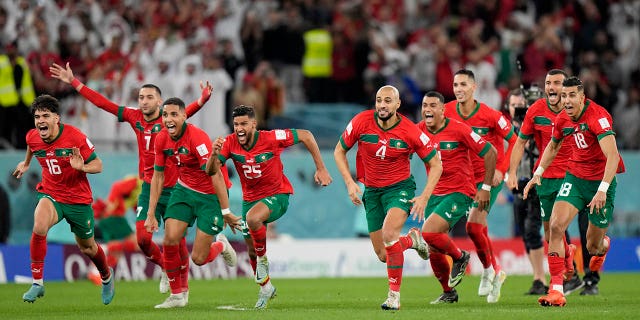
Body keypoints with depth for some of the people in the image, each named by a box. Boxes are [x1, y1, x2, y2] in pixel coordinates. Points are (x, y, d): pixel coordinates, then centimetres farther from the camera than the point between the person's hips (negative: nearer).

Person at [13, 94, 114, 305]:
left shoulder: (75, 137, -21)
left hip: (78, 198, -1)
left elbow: (98, 165, -14)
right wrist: (26, 163, 36)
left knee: (87, 248, 16)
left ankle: (106, 276, 50)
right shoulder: (32, 137, -9)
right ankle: (37, 283, -22)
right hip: (50, 195, 1)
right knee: (39, 226, -32)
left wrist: (82, 167, -34)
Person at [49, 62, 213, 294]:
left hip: (172, 189, -3)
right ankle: (165, 267, 23)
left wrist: (203, 99, -52)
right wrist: (73, 82, 9)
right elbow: (102, 103, 7)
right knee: (143, 238, -7)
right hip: (148, 188, 3)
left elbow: (187, 111, -31)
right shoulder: (134, 117, 2)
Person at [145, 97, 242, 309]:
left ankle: (221, 246, 29)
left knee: (198, 259, -7)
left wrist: (226, 212, -26)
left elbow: (216, 175, -26)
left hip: (210, 196, -5)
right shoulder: (161, 140, -7)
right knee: (170, 239, -14)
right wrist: (151, 213, 3)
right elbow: (158, 176, 5)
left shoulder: (198, 138, -27)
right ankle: (178, 294, 4)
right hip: (184, 190, 5)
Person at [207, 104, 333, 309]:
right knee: (252, 250, 12)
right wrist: (215, 154, -41)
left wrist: (321, 169, -11)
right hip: (250, 198, 5)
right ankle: (266, 287, 38)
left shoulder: (271, 139, -22)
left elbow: (305, 136, -12)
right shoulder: (230, 143, -13)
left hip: (277, 195, -5)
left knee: (252, 218, -36)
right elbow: (211, 171, -19)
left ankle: (263, 257, -9)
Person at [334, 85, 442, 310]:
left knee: (389, 234, -31)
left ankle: (394, 295, -20)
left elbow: (436, 164, -6)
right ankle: (412, 239, 38)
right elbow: (339, 151, 2)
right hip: (372, 190, 4)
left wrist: (425, 197, -15)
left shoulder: (410, 132, -17)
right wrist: (350, 183, -8)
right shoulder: (362, 122, -12)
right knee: (383, 255, 3)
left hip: (400, 187, -4)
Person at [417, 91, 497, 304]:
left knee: (429, 233, -25)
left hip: (459, 193, -6)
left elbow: (490, 152, -8)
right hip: (434, 194, 6)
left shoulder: (458, 130, -14)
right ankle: (448, 293, 27)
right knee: (434, 251, 5)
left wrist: (486, 188, -7)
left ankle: (460, 257, 2)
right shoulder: (418, 131, 0)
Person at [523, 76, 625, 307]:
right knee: (556, 225, -20)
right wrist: (538, 174, 10)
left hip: (602, 180, -5)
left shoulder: (598, 116, -24)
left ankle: (603, 245, 47)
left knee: (593, 247, 5)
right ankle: (556, 290, -18)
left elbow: (612, 155, -33)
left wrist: (602, 190, -42)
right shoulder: (562, 119, -3)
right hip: (575, 177, 5)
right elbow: (552, 147, 20)